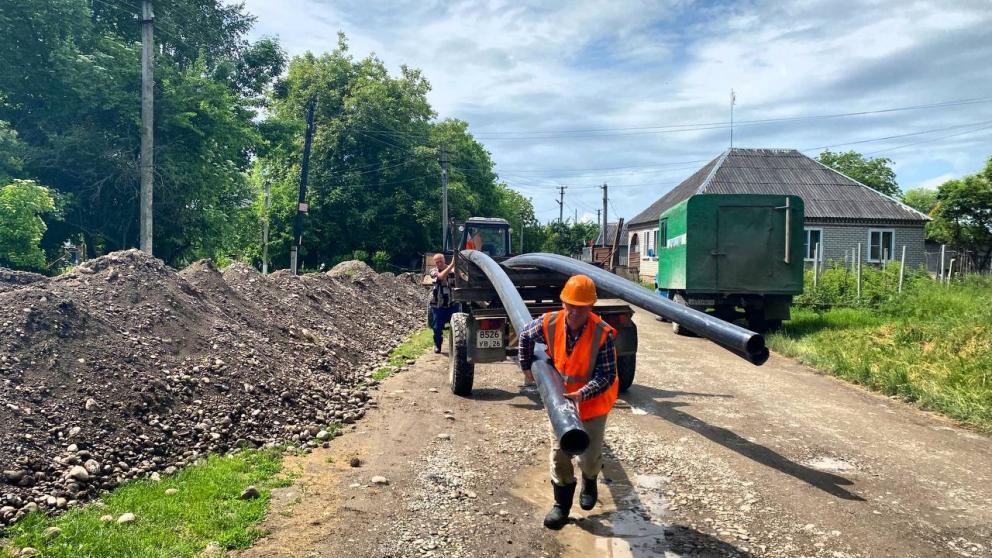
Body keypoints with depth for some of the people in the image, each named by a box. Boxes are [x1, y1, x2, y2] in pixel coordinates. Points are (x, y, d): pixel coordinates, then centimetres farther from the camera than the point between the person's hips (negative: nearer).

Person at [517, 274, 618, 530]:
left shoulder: (603, 334, -28)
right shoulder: (549, 323, -17)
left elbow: (606, 375, -26)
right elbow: (525, 336, 5)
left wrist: (582, 394, -40)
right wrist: (526, 367, 10)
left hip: (593, 402, -3)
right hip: (561, 399, 3)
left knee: (590, 456, 8)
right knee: (559, 453, 6)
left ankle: (589, 483, 45)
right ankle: (562, 505, 26)